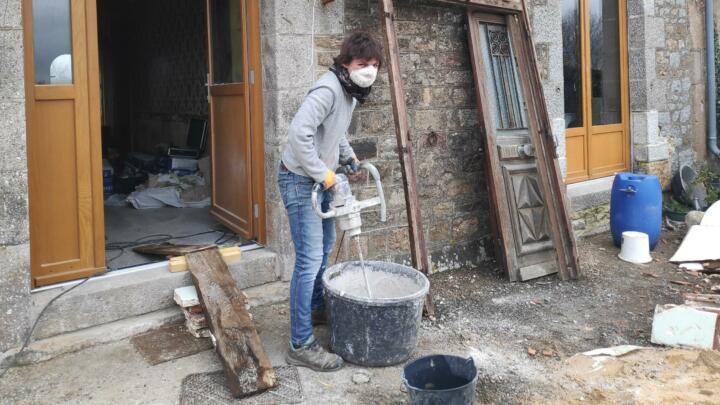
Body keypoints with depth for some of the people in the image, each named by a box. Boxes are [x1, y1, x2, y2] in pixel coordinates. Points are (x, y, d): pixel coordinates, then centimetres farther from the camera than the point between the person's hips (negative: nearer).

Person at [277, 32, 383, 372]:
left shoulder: (351, 91, 7)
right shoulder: (329, 89, -24)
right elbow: (299, 133, -34)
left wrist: (348, 156, 9)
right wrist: (322, 172, -26)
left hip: (320, 180, 10)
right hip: (300, 180, -10)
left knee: (325, 245, 24)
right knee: (310, 259, -11)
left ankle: (318, 308, 44)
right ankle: (301, 345, -5)